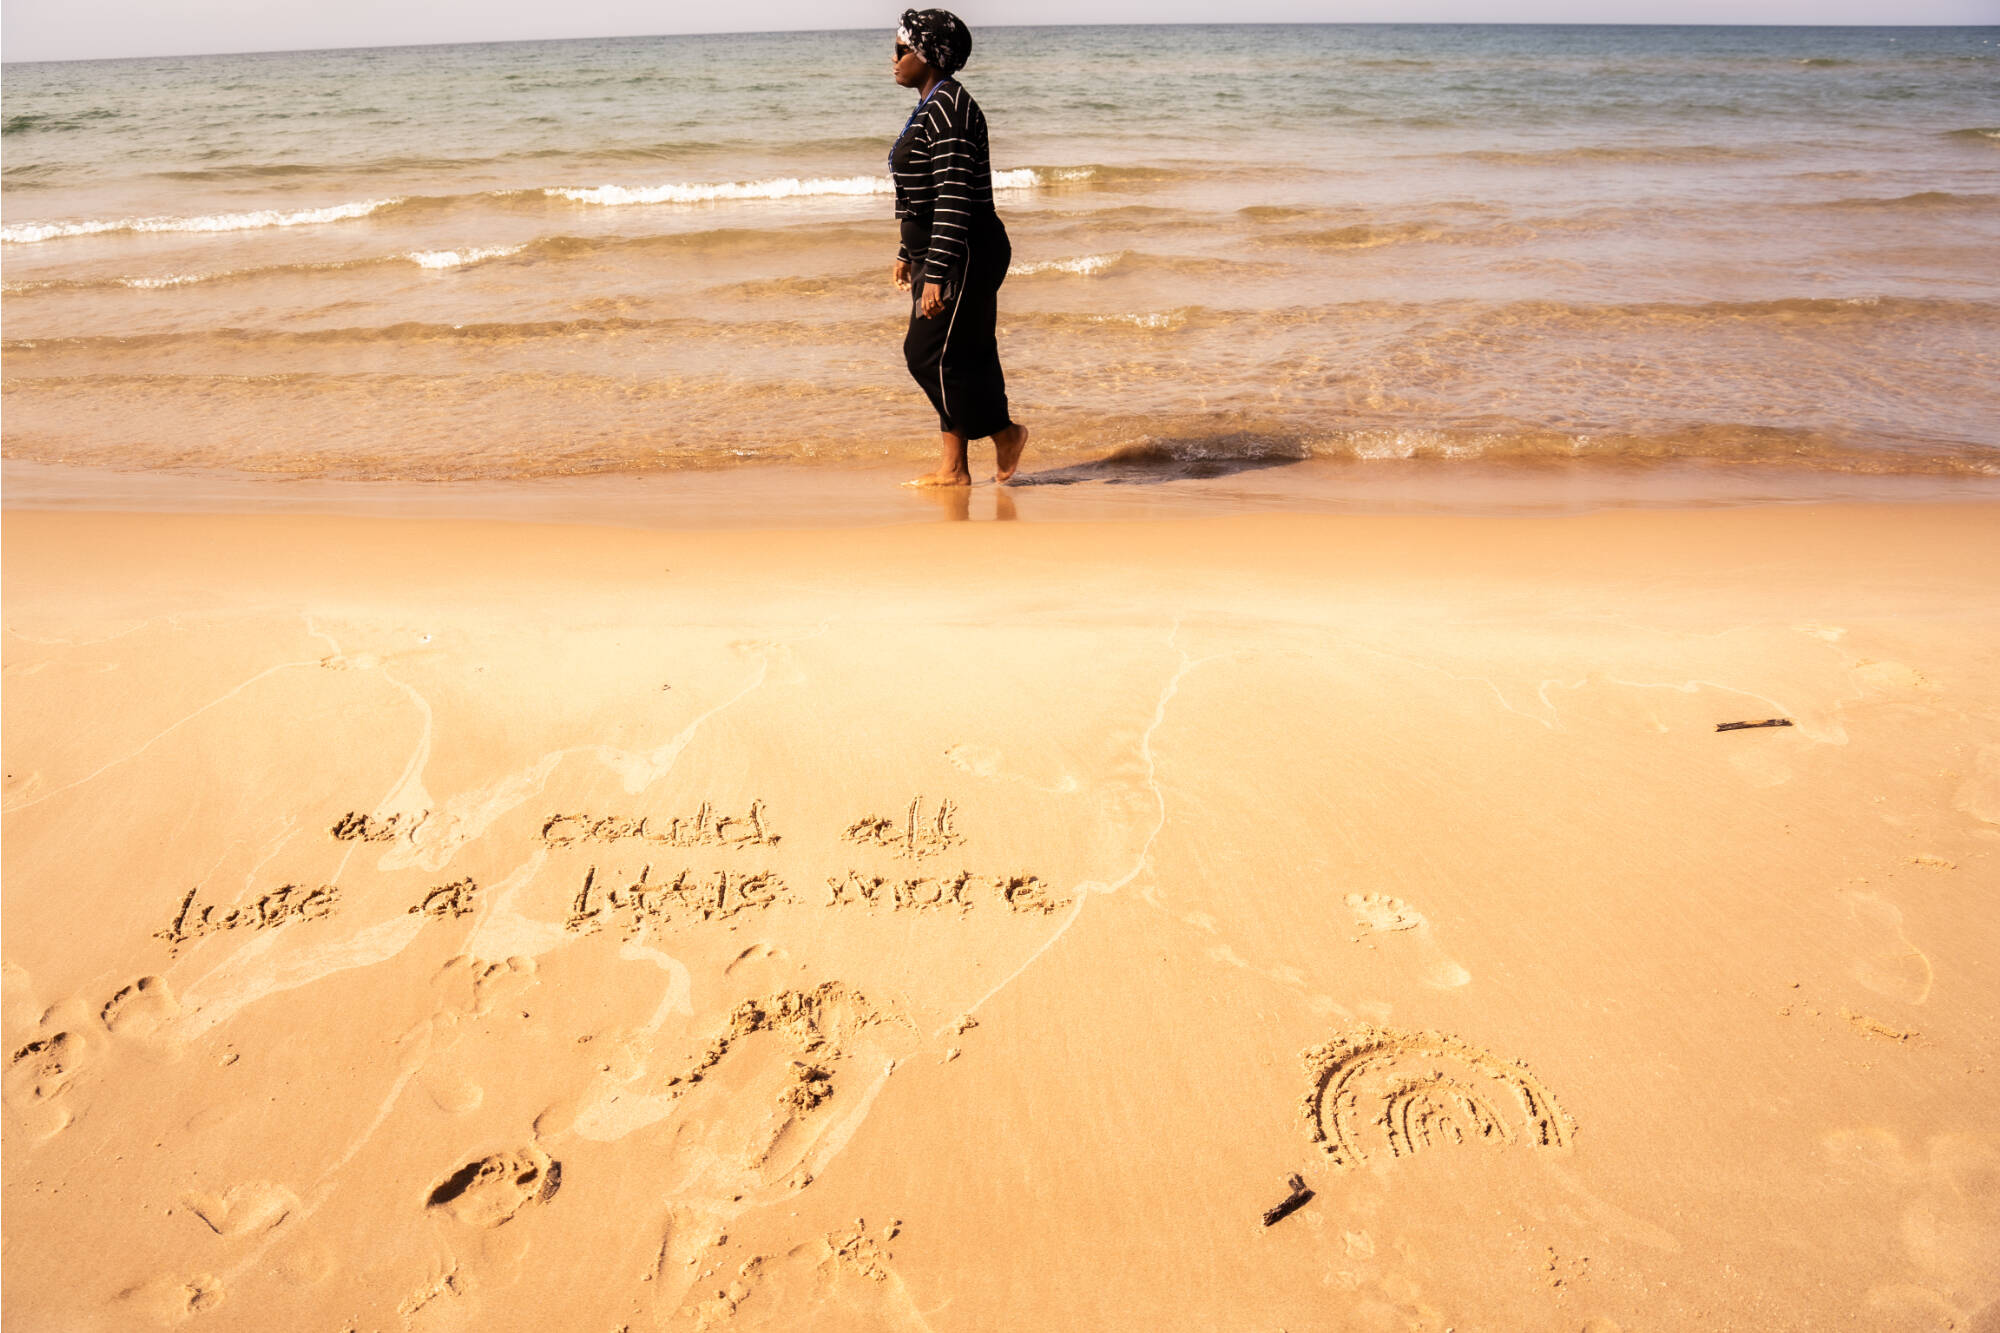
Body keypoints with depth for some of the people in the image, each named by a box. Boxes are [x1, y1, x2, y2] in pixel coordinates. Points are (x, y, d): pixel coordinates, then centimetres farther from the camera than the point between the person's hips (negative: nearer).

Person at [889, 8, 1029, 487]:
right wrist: (908, 253, 25)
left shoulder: (948, 107, -16)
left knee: (930, 353, -7)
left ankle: (1005, 433, 8)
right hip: (941, 253, 10)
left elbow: (954, 196, -23)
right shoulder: (930, 108, 16)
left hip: (965, 252, -10)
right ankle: (953, 467, 14)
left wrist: (936, 272, -26)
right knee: (956, 357, 10)